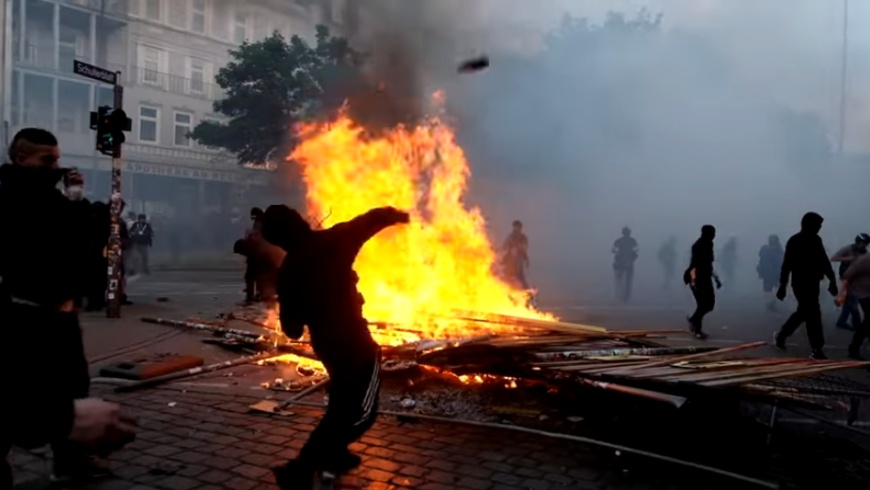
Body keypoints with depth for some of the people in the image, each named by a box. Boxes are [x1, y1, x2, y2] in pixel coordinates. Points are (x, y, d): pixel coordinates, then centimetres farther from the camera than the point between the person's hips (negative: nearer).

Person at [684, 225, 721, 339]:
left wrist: (716, 278, 23)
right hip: (698, 279, -9)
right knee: (702, 304, -7)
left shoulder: (708, 245, 13)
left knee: (709, 303, 9)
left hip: (706, 278, 9)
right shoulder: (698, 246, -15)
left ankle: (693, 320, 24)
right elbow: (694, 264, -22)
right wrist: (693, 281, -29)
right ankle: (697, 330, 3)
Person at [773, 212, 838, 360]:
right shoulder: (794, 241, -13)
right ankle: (817, 350, 1)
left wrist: (831, 279, 3)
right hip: (801, 283, -8)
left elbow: (823, 260, 11)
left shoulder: (816, 240, 8)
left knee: (804, 312, 16)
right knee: (812, 314, -6)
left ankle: (781, 335, 32)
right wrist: (782, 285, -15)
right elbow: (787, 264, -13)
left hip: (813, 283, 8)